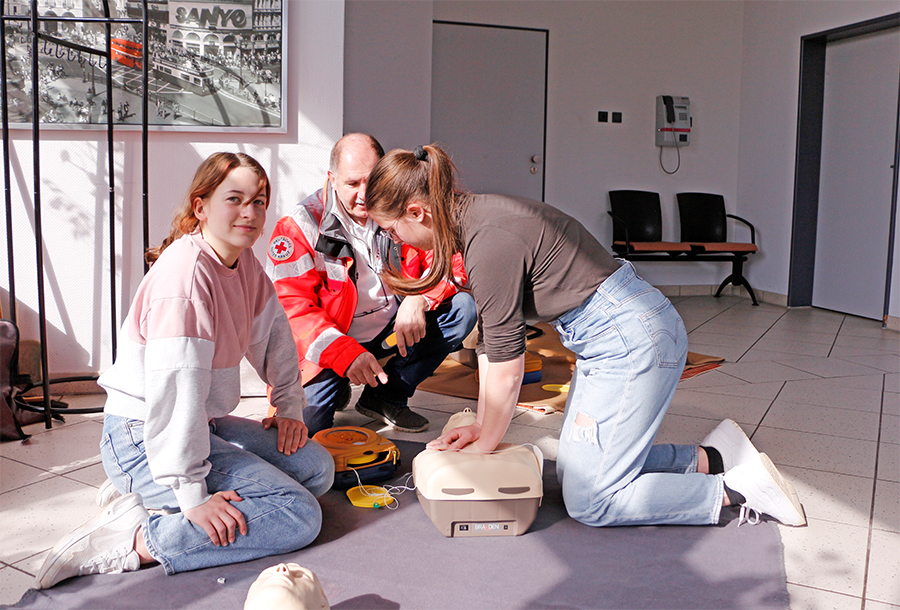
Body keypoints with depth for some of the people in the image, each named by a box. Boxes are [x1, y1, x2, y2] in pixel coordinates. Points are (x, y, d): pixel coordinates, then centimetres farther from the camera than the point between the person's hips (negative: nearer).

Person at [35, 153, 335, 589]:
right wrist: (192, 496, -28)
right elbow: (176, 388, -28)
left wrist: (288, 406, 12)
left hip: (203, 425, 10)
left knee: (317, 468, 8)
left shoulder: (244, 261, 5)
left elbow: (273, 333, 19)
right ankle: (138, 539, -15)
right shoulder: (185, 270, -24)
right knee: (300, 518, -16)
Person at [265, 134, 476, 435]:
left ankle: (386, 396, -6)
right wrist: (346, 354, -31)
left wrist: (418, 299, -24)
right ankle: (338, 388, 14)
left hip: (393, 329, 4)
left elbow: (450, 261, -2)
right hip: (330, 344, -3)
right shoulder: (300, 226, -12)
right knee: (304, 421, -25)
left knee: (463, 308, -16)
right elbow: (292, 307, -18)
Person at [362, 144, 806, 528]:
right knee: (578, 469, 16)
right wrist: (482, 426, 11)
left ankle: (738, 488, 4)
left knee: (589, 501, -3)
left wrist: (483, 447, -2)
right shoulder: (476, 218, 5)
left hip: (632, 338, -10)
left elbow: (506, 368, -17)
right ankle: (710, 460, 18)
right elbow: (490, 339, 10)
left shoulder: (490, 244, -24)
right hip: (622, 334, 10)